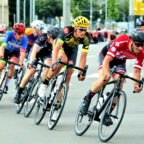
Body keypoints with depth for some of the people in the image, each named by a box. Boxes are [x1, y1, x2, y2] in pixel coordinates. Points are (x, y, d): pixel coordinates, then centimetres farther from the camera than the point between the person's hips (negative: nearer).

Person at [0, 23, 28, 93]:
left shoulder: (24, 39, -30)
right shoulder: (10, 34, -31)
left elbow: (23, 52, -36)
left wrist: (21, 62, -53)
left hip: (15, 52, -1)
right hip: (7, 50, 1)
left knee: (12, 64, -28)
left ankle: (7, 84, -14)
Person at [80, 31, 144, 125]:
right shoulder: (121, 41, -39)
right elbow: (106, 60, -42)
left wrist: (136, 85, -39)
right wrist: (106, 73, -58)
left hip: (120, 61, 4)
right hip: (105, 55, -4)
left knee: (119, 84, -17)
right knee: (104, 79, -28)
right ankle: (87, 99, -3)